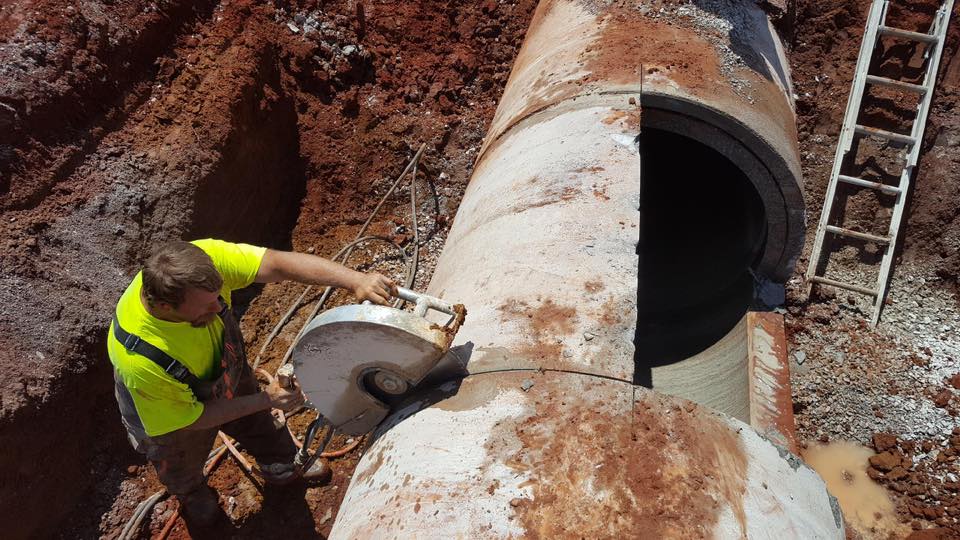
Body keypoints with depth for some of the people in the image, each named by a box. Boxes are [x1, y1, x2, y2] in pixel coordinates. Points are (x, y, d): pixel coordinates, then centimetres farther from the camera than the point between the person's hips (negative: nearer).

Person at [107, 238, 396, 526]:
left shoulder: (202, 259, -41)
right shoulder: (139, 361, -46)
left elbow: (278, 263, -43)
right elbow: (188, 420, -29)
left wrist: (356, 280, -55)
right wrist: (265, 400, -29)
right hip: (172, 416, -3)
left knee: (257, 423, 30)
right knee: (183, 470, 30)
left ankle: (282, 468, 63)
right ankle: (192, 494, 67)